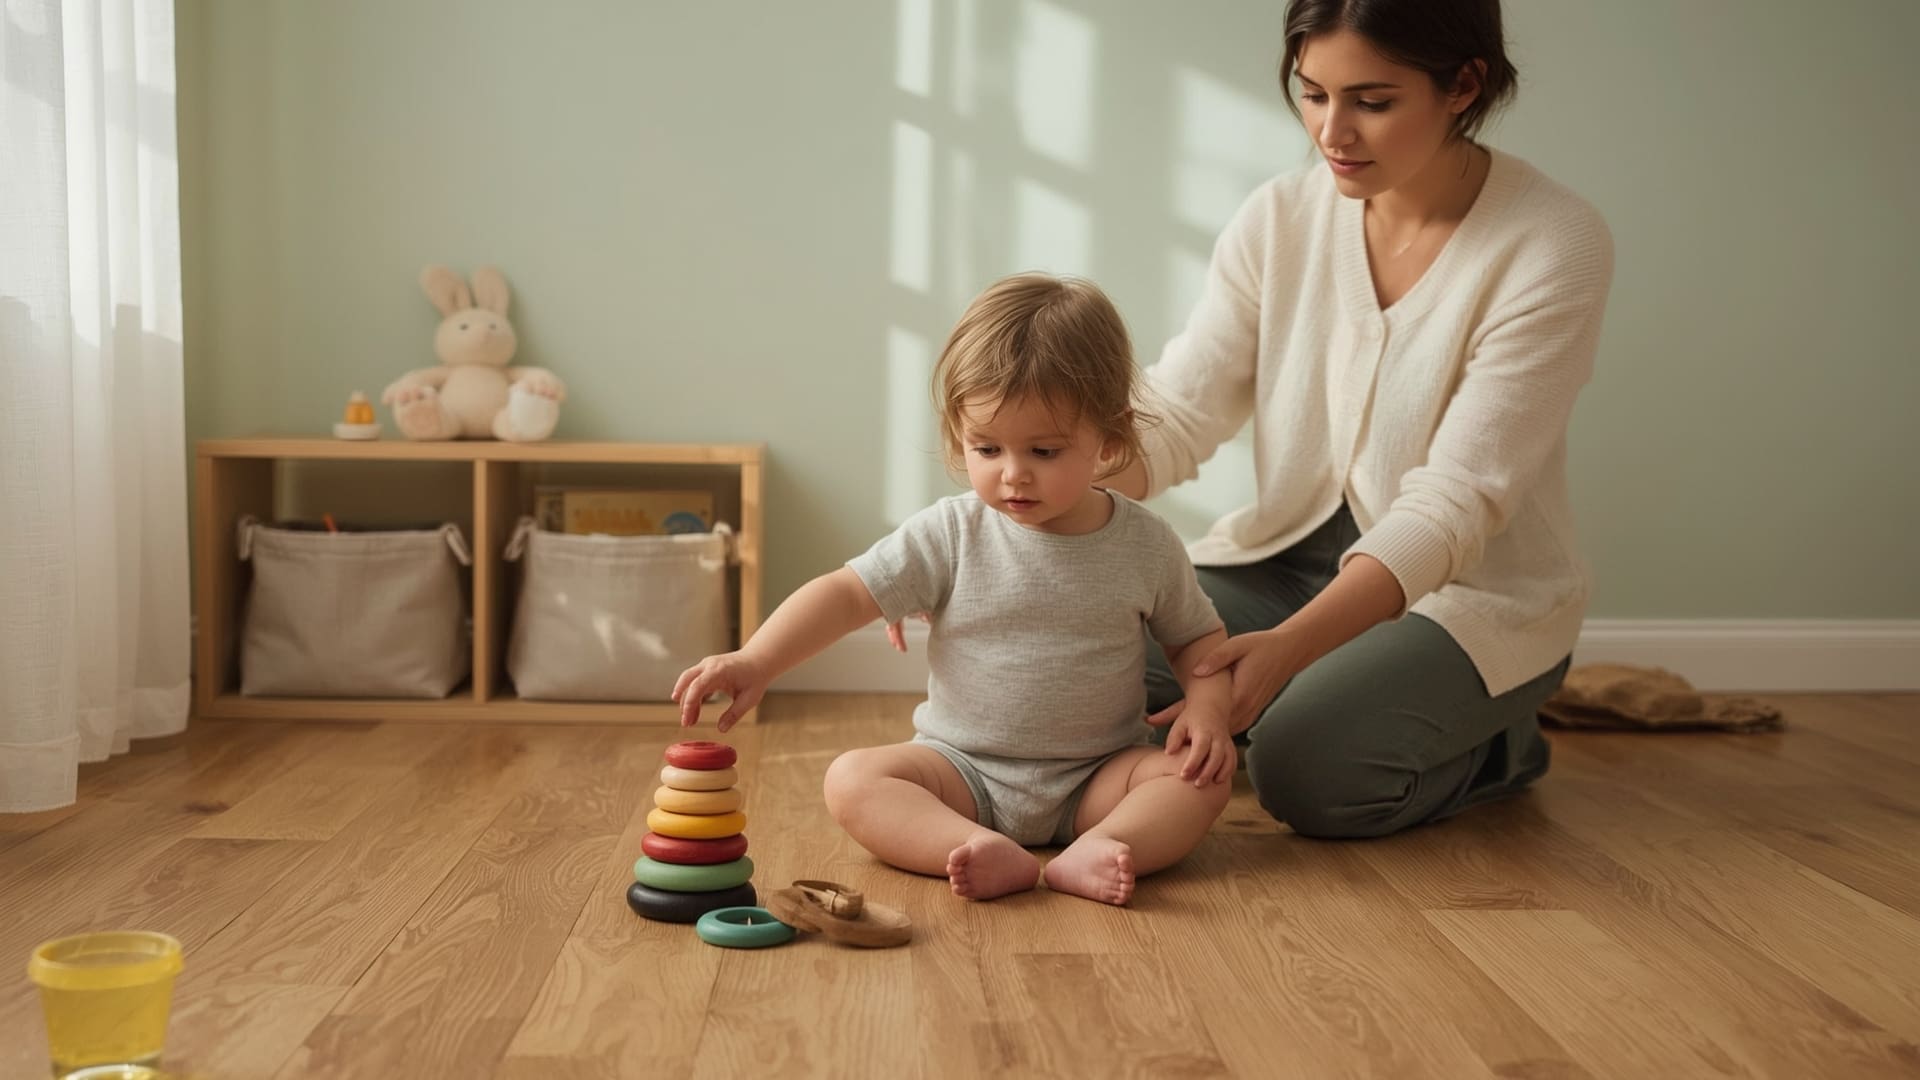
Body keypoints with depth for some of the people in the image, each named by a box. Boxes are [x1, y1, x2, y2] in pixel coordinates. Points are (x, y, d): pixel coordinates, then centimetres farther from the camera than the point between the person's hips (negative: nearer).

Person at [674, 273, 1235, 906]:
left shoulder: (1146, 545, -4)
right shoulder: (951, 534, -8)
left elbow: (1199, 639, 10)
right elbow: (847, 593, -13)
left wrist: (1207, 708, -12)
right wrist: (754, 663, -27)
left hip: (1095, 779, 0)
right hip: (965, 770, 0)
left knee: (1203, 775, -24)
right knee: (852, 780, -24)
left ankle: (1094, 855, -40)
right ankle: (993, 856, -41)